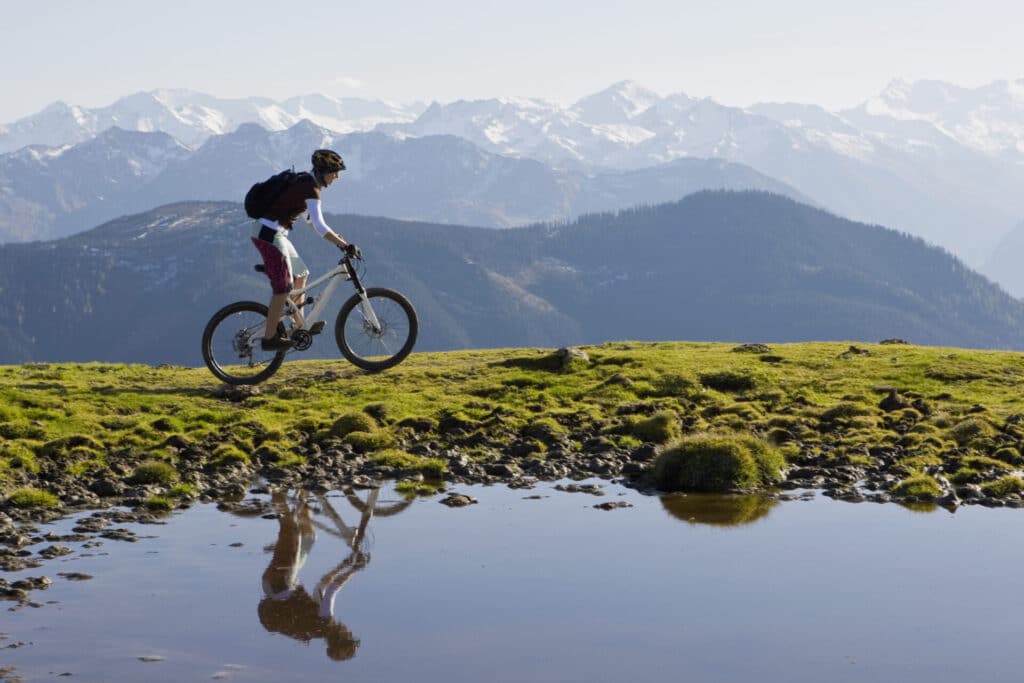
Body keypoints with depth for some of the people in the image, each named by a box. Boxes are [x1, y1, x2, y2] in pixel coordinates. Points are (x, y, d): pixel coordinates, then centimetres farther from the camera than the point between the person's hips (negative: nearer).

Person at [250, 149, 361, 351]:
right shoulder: (310, 188, -16)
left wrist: (337, 239, 18)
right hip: (269, 234, -10)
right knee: (284, 287, -8)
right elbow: (319, 226, -24)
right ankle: (270, 338, -3)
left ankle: (299, 325, 24)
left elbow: (312, 220, 23)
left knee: (301, 275, 17)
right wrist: (345, 245, -23)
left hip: (274, 233, 10)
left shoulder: (306, 182, 14)